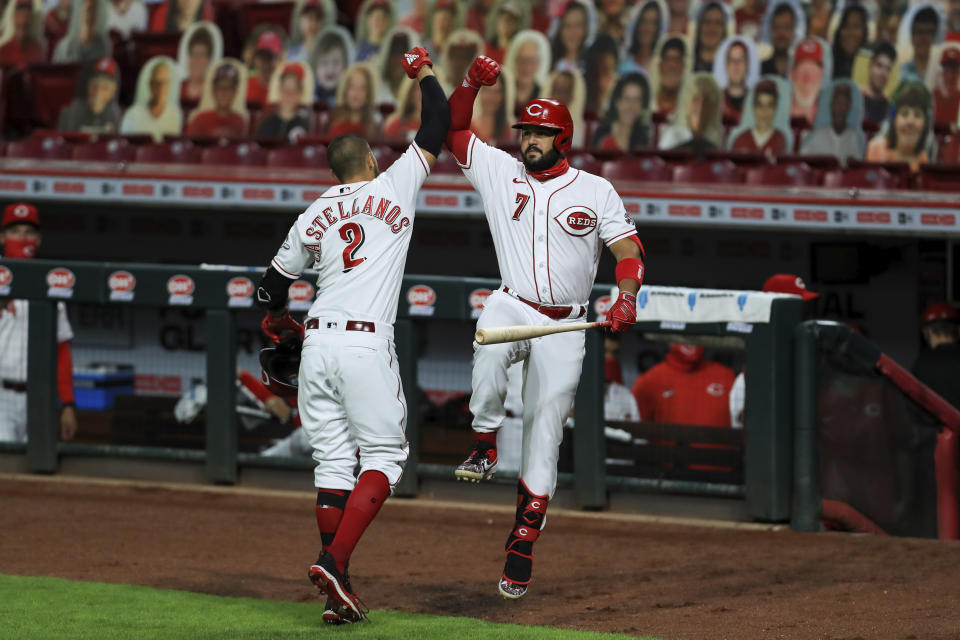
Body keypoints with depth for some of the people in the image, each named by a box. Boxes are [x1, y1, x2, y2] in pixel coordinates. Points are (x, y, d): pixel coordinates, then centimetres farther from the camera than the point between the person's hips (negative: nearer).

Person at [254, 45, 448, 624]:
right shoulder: (395, 186, 4)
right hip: (367, 345, -4)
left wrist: (278, 322, 42)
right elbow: (436, 129, 13)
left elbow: (273, 286, 21)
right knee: (385, 457, 3)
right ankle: (336, 561, -16)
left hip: (317, 344, 4)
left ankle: (338, 590, 3)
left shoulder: (314, 216, 13)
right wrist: (424, 74, 30)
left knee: (333, 461, 7)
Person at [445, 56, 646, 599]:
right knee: (490, 350, -38)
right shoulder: (500, 172, 7)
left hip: (565, 326, 0)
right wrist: (472, 83, -8)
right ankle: (485, 448, -20)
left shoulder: (595, 191, 2)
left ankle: (523, 546, 3)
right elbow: (452, 130, 8)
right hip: (512, 306, 0)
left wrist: (626, 299, -20)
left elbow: (629, 251, -2)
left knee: (545, 434, -1)